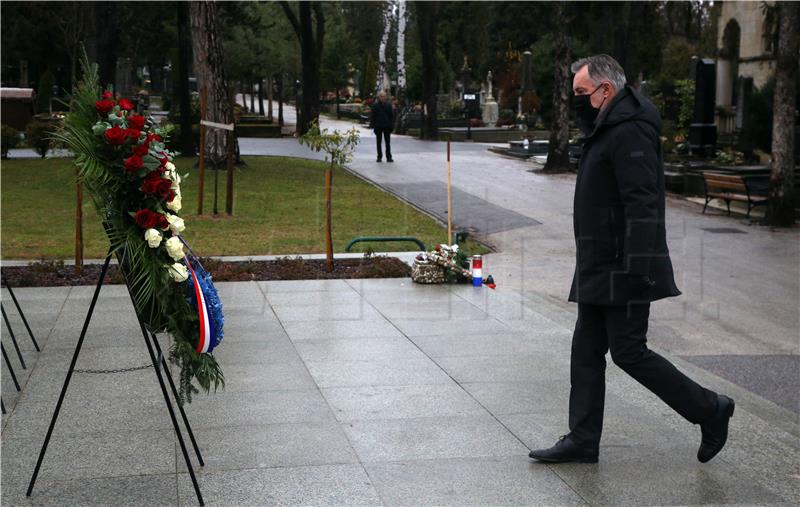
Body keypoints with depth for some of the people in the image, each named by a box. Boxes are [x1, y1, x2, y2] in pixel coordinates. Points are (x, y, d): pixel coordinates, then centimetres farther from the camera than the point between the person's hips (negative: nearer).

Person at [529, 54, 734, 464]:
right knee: (586, 350, 10)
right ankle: (582, 440, 17)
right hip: (600, 270, 10)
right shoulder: (607, 130, 16)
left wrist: (636, 267, -28)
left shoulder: (629, 133, -17)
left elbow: (641, 204, -25)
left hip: (622, 273, -10)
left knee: (629, 352, -5)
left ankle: (709, 410, 10)